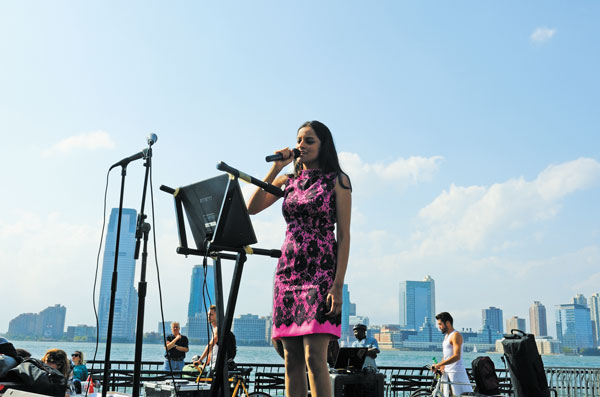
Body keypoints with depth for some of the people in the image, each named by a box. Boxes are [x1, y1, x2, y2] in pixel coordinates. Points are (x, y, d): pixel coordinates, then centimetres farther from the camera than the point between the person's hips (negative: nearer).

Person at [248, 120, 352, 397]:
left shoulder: (337, 180, 3)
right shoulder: (287, 181, 17)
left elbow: (343, 236, -3)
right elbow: (252, 208, 4)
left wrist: (338, 285, -12)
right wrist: (276, 167, 2)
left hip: (321, 270, -5)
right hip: (288, 270, 5)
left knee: (314, 356, -14)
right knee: (292, 360, 3)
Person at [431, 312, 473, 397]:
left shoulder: (455, 335, -13)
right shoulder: (446, 336, 17)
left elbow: (457, 356, -24)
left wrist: (439, 365, -27)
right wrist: (441, 368, 9)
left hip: (457, 372, -9)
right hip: (447, 372, 9)